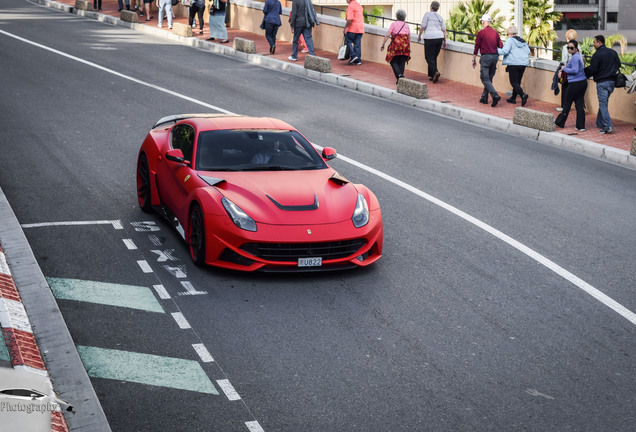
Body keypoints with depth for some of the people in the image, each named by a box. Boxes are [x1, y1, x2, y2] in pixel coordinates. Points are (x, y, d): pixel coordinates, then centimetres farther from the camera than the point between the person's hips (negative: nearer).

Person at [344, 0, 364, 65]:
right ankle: (358, 60, 5)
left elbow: (350, 19, -21)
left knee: (348, 41, 5)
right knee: (358, 44, 7)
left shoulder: (350, 6, -12)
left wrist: (345, 28, -12)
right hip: (360, 28, 8)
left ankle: (353, 55, -6)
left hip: (352, 28, -8)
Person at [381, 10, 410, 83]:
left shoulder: (394, 24, 4)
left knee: (393, 61, 3)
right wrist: (409, 48, 22)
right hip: (405, 44, 4)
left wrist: (383, 45, -3)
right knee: (402, 62, 8)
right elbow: (409, 37, 16)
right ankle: (401, 76, 3)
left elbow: (387, 35, -6)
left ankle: (399, 75, -17)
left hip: (396, 42, -4)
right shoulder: (407, 25, 16)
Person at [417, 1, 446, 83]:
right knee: (434, 57, 14)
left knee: (429, 58, -2)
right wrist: (444, 41, 15)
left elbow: (423, 27, -5)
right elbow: (444, 29, 11)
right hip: (440, 37, 6)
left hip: (430, 38, -6)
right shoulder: (440, 16, 15)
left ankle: (435, 72, -23)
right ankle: (431, 76, 13)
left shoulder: (427, 14, -1)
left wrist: (419, 36, 9)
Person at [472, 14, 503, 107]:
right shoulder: (495, 32, 9)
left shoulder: (481, 32, -6)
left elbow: (477, 47, -4)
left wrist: (474, 59, 4)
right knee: (489, 78, 14)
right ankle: (484, 97, 19)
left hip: (485, 57, -6)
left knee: (485, 79, -5)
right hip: (495, 56, 6)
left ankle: (495, 95, -23)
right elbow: (501, 46, 8)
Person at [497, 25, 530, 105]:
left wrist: (496, 50, -2)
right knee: (518, 81, 15)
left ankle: (523, 95, -26)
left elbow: (505, 51, -16)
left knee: (514, 82, -6)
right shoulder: (522, 40, 15)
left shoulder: (509, 40, -5)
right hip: (523, 63, 7)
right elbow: (528, 51, 13)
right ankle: (513, 98, 21)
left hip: (514, 63, -7)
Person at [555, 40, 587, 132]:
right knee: (579, 104, 7)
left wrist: (564, 69, -10)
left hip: (575, 83, -9)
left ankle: (560, 122, 19)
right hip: (583, 82, 9)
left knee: (567, 102, 6)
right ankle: (581, 126, 5)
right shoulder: (579, 56, 16)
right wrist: (563, 71, 10)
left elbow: (575, 70, -24)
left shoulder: (575, 57, -15)